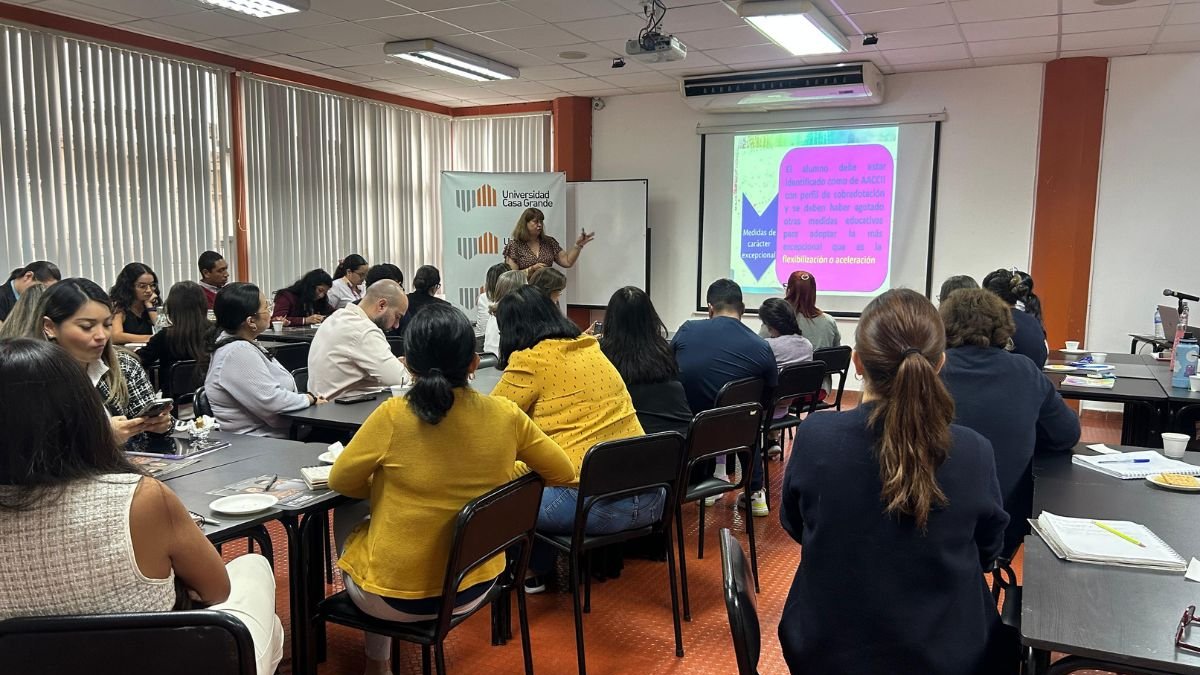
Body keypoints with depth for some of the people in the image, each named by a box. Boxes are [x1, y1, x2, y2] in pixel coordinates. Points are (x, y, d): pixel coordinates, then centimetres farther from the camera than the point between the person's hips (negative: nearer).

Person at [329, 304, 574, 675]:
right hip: (473, 588, 4)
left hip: (397, 596, -3)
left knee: (352, 531, 30)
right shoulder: (506, 416, -13)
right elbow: (563, 473, 2)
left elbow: (340, 481, -5)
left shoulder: (392, 416, -21)